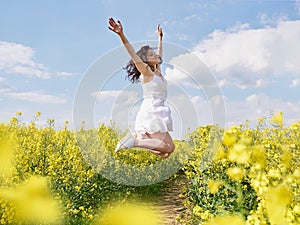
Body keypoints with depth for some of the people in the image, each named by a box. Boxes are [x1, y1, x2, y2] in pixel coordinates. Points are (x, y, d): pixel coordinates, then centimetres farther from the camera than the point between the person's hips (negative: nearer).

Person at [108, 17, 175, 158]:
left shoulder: (157, 70, 18)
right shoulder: (146, 71, -3)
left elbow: (159, 54, 35)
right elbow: (133, 55, -16)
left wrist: (160, 37, 43)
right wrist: (122, 35, -27)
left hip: (158, 114, 9)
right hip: (151, 113, -9)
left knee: (165, 153, 2)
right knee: (169, 147, -19)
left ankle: (137, 137, 3)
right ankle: (134, 140, -15)